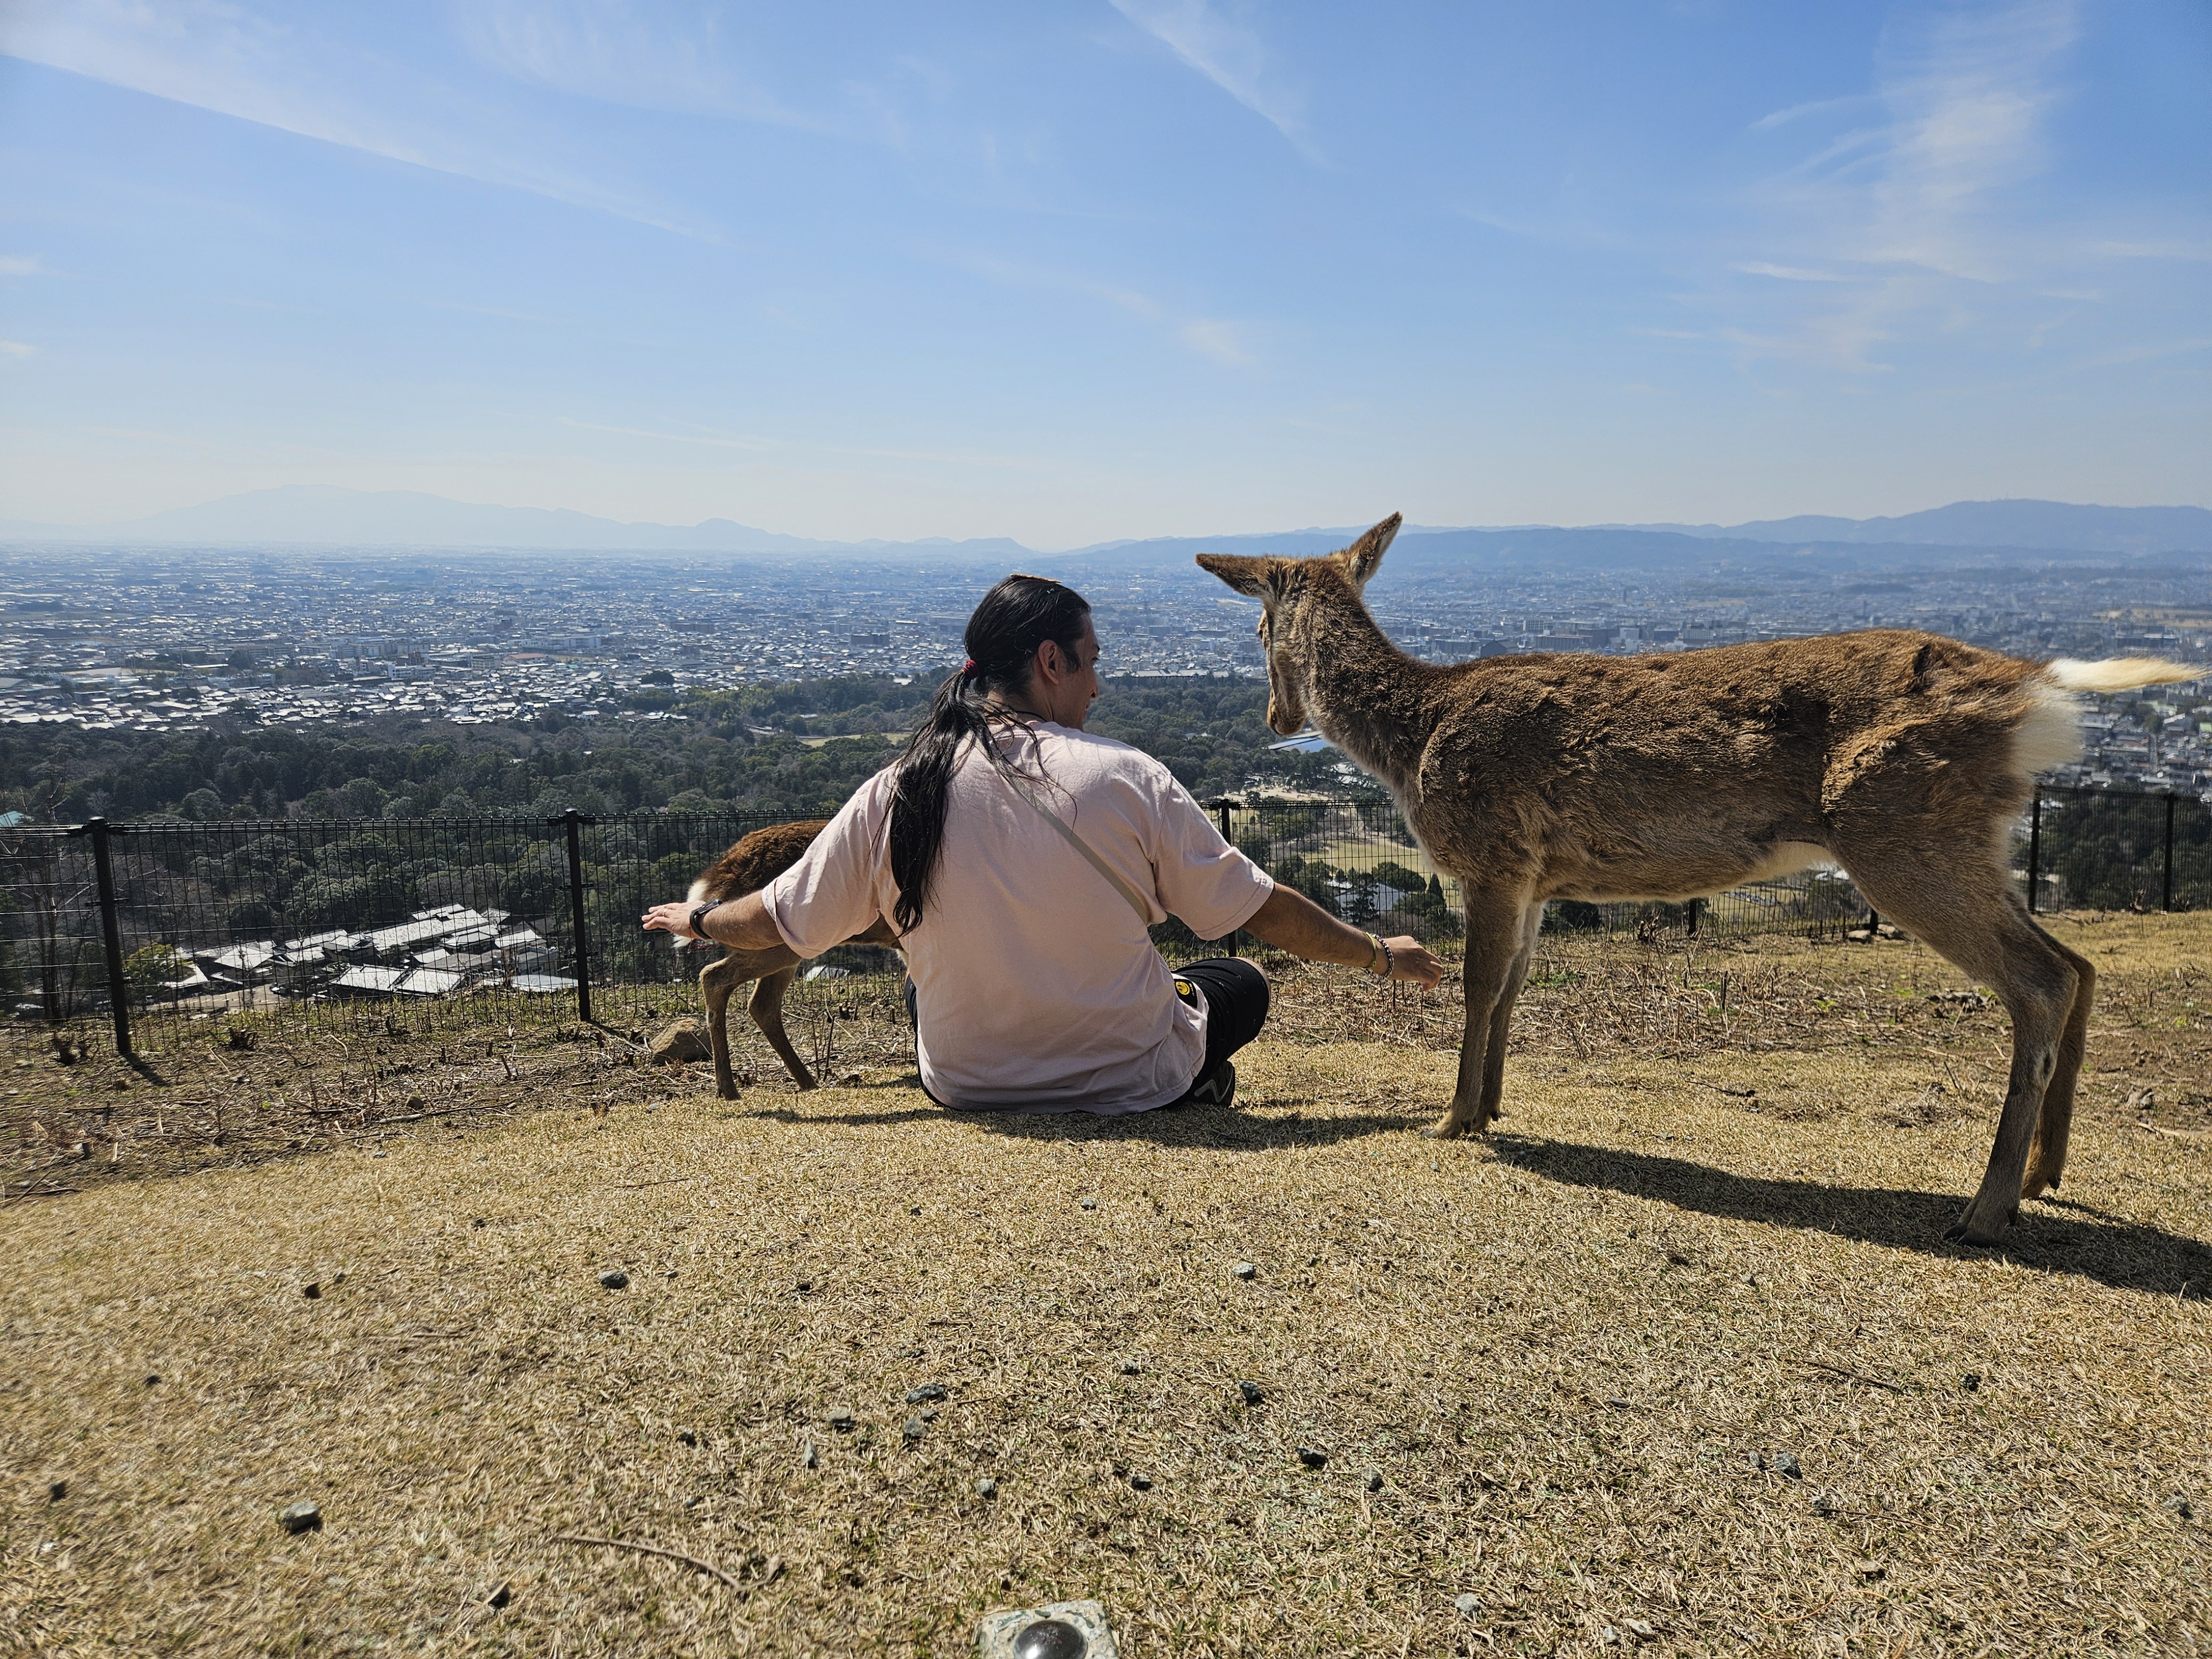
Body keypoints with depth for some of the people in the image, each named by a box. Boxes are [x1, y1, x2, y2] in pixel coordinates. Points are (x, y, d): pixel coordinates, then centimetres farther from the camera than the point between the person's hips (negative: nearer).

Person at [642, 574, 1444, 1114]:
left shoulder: (896, 794, -11)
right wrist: (1382, 954, 9)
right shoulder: (1129, 780, -17)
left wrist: (696, 920, 25)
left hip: (966, 1083, 2)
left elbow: (775, 921, 2)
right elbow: (1265, 912, -8)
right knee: (1242, 984, 26)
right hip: (1129, 1080, -1)